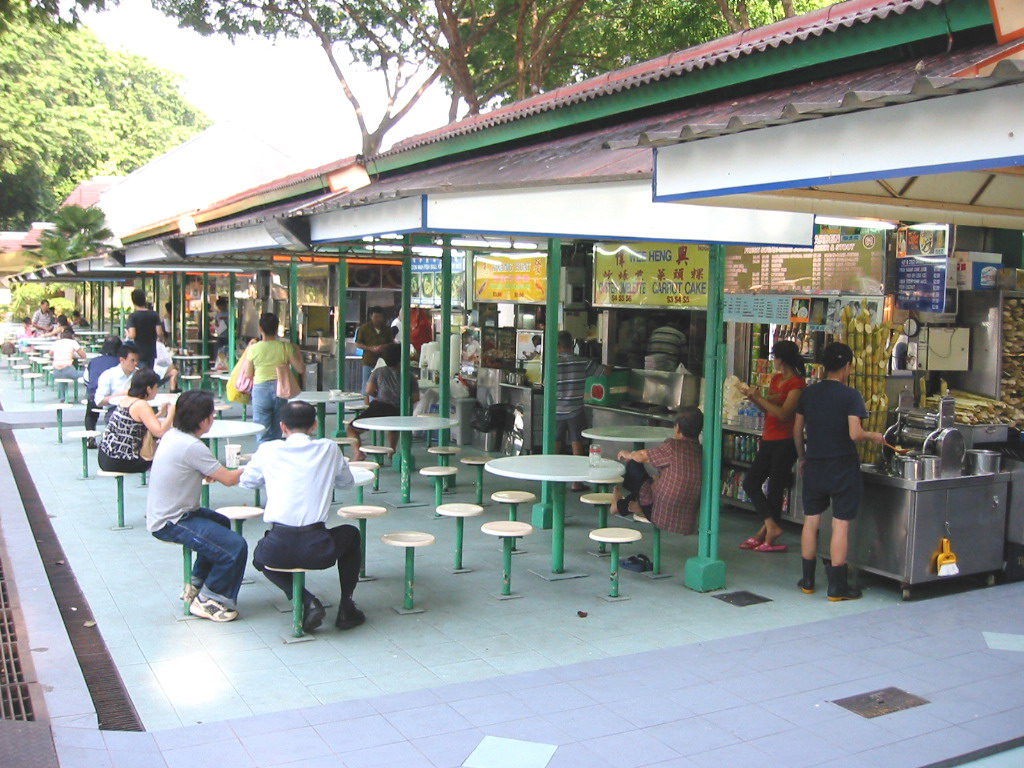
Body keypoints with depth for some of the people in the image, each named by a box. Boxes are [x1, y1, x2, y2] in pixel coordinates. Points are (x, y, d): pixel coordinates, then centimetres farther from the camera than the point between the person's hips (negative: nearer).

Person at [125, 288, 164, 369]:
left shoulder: (132, 316, -10)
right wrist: (161, 339, 15)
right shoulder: (154, 315, 0)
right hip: (151, 352, 4)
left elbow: (132, 335, -18)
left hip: (139, 353, -4)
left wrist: (127, 333, 3)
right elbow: (159, 333, -6)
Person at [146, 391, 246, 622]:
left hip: (161, 514, 11)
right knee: (235, 548, -19)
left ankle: (196, 586, 35)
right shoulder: (191, 447, -23)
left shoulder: (172, 435, 6)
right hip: (170, 524, -11)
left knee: (222, 523, 31)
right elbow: (228, 479, -18)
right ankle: (206, 602, 0)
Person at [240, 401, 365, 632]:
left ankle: (307, 601, 12)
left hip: (278, 549, 0)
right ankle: (346, 608, 26)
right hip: (318, 550, 0)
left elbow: (246, 481, 22)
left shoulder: (268, 450, 4)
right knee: (351, 533, 33)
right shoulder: (329, 449, 5)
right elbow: (346, 482, 22)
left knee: (260, 556, 37)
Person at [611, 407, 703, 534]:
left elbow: (642, 456, -4)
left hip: (661, 515, -6)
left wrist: (628, 454, 19)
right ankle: (622, 506, 44)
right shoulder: (702, 452, -1)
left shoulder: (674, 446, -18)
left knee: (633, 464, 11)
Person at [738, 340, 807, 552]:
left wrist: (758, 397, -18)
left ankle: (766, 535, 7)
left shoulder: (797, 384, -12)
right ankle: (771, 527, 8)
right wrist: (752, 396, 4)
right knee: (750, 482, 6)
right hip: (768, 440, 9)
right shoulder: (776, 379, 14)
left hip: (785, 442, -9)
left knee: (775, 489, -1)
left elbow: (783, 414, -21)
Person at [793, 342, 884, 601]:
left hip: (814, 466, 5)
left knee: (811, 520, 12)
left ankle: (808, 580, 19)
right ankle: (837, 586, 5)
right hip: (842, 468, -5)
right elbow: (854, 434, -20)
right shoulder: (850, 395, -12)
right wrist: (874, 436, 0)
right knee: (840, 524, 1)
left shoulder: (808, 393, 4)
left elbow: (797, 430, 8)